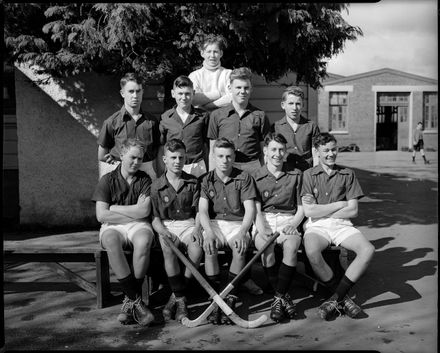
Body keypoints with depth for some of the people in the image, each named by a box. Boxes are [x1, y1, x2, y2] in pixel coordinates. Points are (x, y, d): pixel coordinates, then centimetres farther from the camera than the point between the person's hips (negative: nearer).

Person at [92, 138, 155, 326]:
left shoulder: (145, 180, 8)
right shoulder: (108, 180, 6)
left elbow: (144, 212, -7)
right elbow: (101, 215, -5)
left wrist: (114, 208, -2)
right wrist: (134, 212, -4)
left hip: (138, 226, 1)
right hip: (113, 226, 0)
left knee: (143, 241, -36)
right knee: (111, 242, -37)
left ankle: (130, 300, -25)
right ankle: (136, 300, -32)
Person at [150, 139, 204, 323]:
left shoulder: (193, 182, 9)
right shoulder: (157, 185, 5)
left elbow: (199, 211, 8)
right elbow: (155, 217, 3)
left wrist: (197, 228, -11)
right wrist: (164, 232, -16)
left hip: (189, 224, 1)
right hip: (166, 227, -1)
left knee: (197, 248, -32)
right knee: (168, 250, -34)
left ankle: (176, 296, -18)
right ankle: (181, 300, -23)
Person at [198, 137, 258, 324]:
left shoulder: (244, 178, 2)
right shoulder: (206, 179, 5)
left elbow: (250, 209, -6)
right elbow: (202, 210, -4)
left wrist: (242, 232, -24)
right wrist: (209, 232, -24)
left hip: (237, 223, 0)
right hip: (213, 223, 1)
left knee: (240, 248, -32)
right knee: (209, 248, -31)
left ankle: (231, 299, -24)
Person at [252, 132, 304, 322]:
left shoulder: (296, 175, 13)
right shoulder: (256, 177, 10)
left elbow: (301, 208, 11)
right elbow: (256, 209, 1)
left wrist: (293, 225, -9)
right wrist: (262, 228, -18)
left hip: (288, 221, 0)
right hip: (263, 222, 0)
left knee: (291, 245, -33)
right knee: (265, 247, -33)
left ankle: (278, 298, -24)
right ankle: (284, 296, -20)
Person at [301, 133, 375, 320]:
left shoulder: (347, 174, 12)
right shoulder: (309, 175, 6)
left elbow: (353, 210, 3)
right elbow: (308, 211, -5)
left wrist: (323, 212, -3)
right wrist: (339, 204, -2)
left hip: (342, 225, 2)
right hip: (316, 226, -2)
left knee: (368, 249, -27)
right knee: (312, 251, -36)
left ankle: (335, 298, -20)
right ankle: (343, 298, -16)